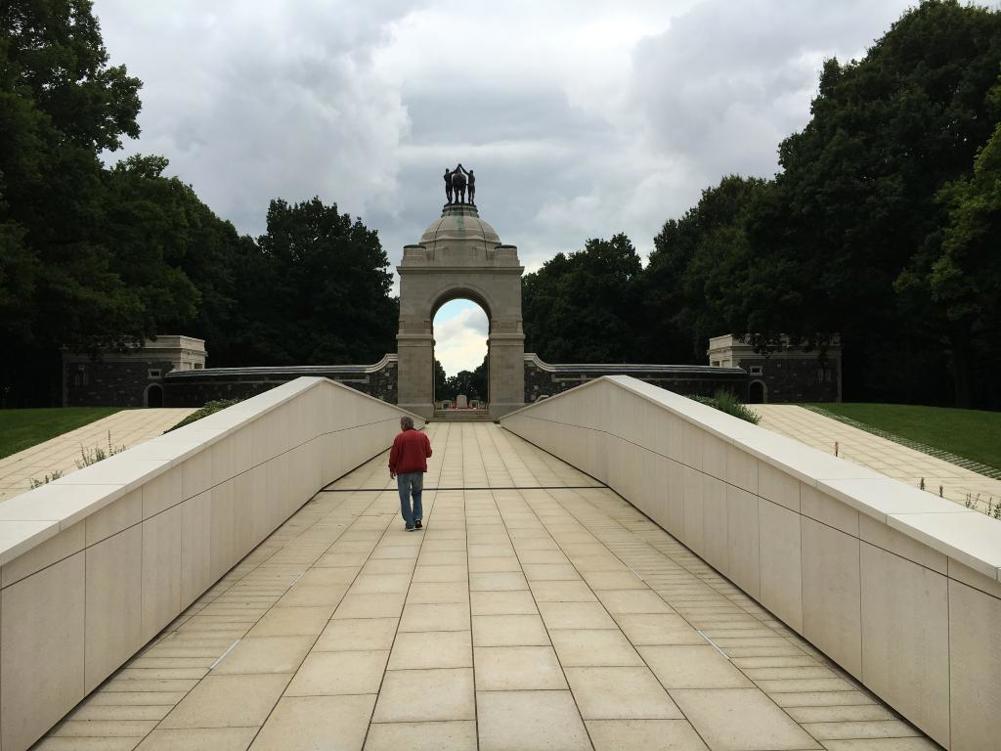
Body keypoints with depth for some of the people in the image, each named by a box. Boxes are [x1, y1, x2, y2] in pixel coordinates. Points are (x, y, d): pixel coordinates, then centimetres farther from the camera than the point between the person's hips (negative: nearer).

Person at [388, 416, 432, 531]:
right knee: (417, 494, 21)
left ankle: (410, 523, 4)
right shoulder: (423, 436, 4)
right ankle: (417, 519, 9)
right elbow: (428, 453, 7)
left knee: (405, 498, 6)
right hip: (419, 470, 4)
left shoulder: (399, 437, -8)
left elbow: (394, 455, -7)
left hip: (404, 471, -4)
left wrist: (392, 469, 6)